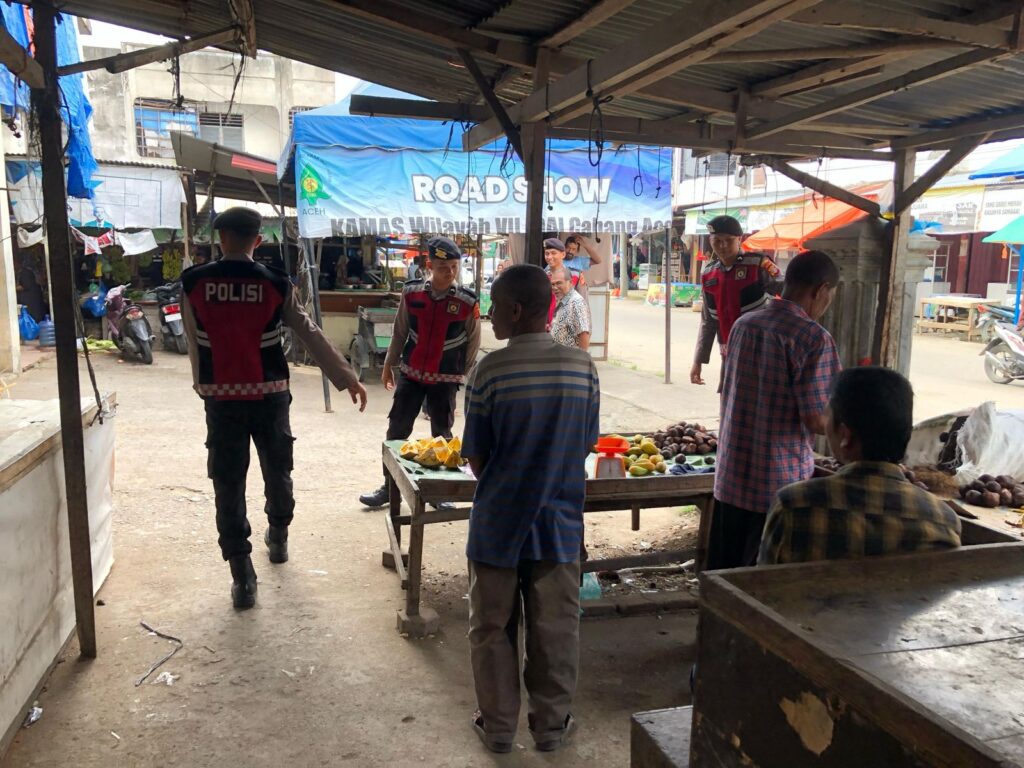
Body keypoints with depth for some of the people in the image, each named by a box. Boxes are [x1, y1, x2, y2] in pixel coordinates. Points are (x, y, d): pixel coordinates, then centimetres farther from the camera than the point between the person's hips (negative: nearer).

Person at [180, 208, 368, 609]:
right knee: (277, 471, 20)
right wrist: (348, 378, 4)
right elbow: (312, 335, -2)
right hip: (269, 395, 1)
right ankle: (278, 539, 40)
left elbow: (193, 344, 5)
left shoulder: (193, 283, -2)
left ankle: (242, 576, 5)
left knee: (228, 483, 5)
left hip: (221, 398, 0)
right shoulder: (275, 284, -4)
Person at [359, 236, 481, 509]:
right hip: (410, 373, 2)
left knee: (442, 435, 8)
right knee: (397, 429, 6)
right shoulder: (411, 293, -5)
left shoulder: (468, 302, -11)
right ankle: (389, 487, 21)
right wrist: (389, 365, 10)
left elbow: (473, 343, -1)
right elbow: (400, 332, 6)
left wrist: (467, 378, 3)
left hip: (445, 378, -2)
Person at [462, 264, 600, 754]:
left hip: (498, 523, -2)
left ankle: (498, 725, 29)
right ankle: (552, 724, 30)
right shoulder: (582, 367, -6)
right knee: (555, 629, 16)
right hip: (559, 522, 3)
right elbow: (586, 445, 2)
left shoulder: (492, 369, -16)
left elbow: (476, 458, -9)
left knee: (493, 627, 15)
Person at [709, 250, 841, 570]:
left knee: (723, 576, 16)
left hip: (730, 478, 6)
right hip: (779, 485, -6)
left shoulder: (743, 324, 5)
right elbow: (818, 421, -17)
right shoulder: (813, 337, -16)